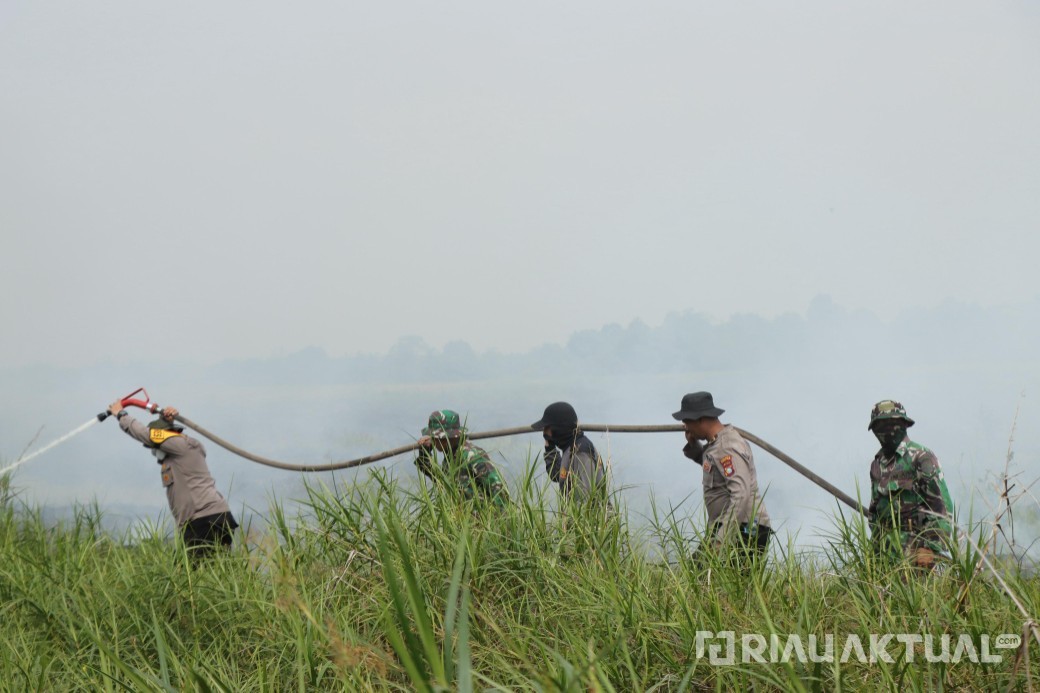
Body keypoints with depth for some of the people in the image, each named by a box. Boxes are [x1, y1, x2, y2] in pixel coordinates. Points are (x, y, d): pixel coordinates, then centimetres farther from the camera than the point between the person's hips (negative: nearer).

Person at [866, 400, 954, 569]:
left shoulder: (920, 457, -5)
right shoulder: (877, 463, 18)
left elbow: (942, 505, -10)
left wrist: (930, 548, -16)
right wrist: (875, 547, 19)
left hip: (914, 543, -6)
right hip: (886, 546, 6)